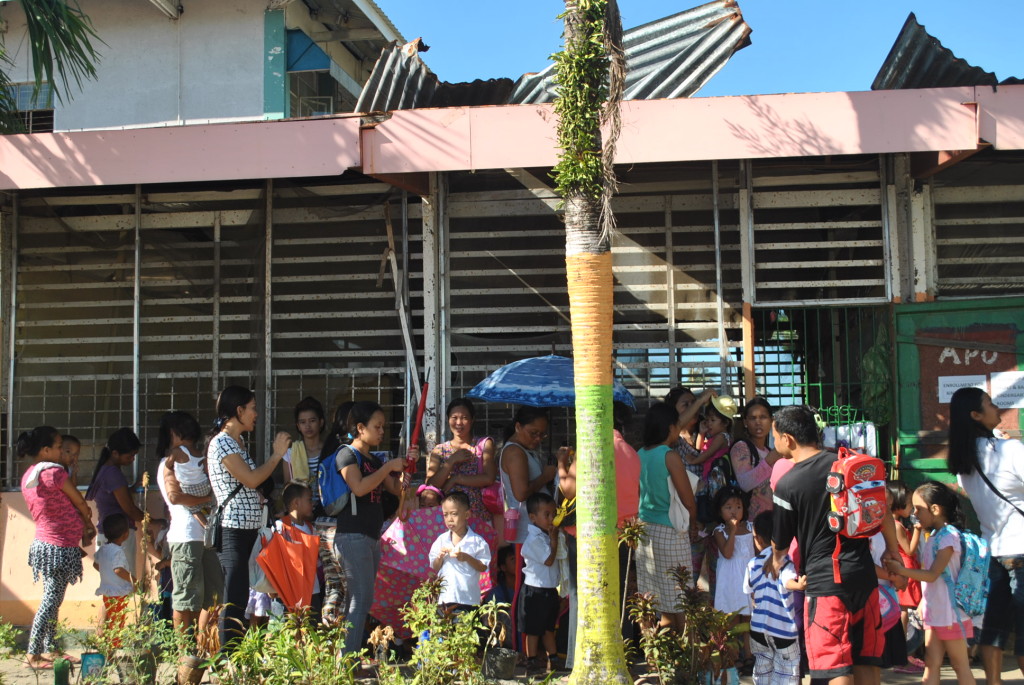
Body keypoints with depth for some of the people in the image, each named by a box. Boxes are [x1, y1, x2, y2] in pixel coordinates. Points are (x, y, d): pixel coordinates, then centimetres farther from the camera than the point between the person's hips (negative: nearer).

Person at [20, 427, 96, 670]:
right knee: (51, 601, -4)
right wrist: (89, 525, 13)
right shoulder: (55, 472, -16)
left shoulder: (28, 475, 10)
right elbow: (79, 502, -4)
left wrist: (81, 524, 9)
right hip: (59, 547, -9)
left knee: (52, 600, 15)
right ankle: (33, 654, -2)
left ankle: (48, 649, 22)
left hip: (44, 543, 9)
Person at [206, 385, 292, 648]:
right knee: (234, 599, -10)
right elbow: (251, 479, -18)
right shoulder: (222, 442, -11)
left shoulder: (236, 443, 19)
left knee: (240, 599, 10)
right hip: (232, 531, -10)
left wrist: (276, 455, 13)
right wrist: (277, 455, -7)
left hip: (247, 530, 10)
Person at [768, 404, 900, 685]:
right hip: (864, 574, 6)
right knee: (866, 661, 15)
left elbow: (781, 542, 2)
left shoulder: (788, 484, -10)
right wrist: (893, 549, 23)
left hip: (824, 581, -5)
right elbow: (882, 512, 8)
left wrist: (775, 559, 24)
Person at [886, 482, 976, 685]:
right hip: (934, 612, 8)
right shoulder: (933, 535, 12)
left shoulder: (949, 536, -15)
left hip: (950, 613, -8)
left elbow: (933, 575, -21)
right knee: (931, 664, 5)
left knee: (960, 665, 2)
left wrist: (901, 570, -24)